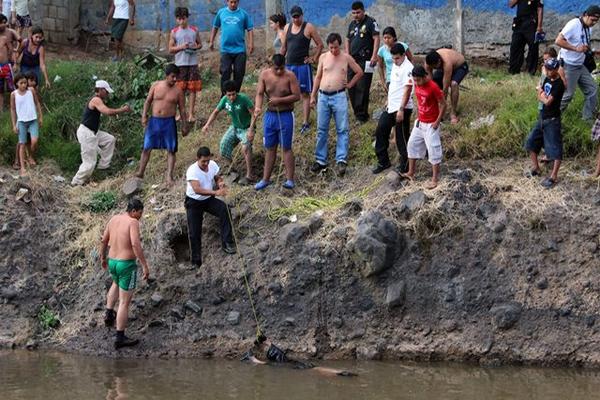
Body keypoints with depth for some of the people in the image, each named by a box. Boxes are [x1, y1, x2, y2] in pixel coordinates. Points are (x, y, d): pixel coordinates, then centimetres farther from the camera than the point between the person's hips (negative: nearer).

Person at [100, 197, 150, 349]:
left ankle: (109, 314, 36)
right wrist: (145, 265, -24)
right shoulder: (133, 222, -15)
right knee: (124, 302, 0)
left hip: (112, 263, 7)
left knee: (116, 283, 41)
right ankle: (120, 338, 3)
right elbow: (136, 244, -27)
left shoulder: (113, 219, 6)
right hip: (127, 265, -7)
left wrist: (103, 257, 31)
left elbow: (104, 241, 15)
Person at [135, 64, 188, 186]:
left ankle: (169, 177, 3)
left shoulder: (178, 91, -2)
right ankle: (140, 173, 18)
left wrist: (185, 125, 2)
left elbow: (182, 109, 3)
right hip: (154, 121, 1)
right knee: (147, 148, 6)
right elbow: (148, 101, 7)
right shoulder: (156, 86, 0)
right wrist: (144, 116, -3)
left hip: (169, 122, -1)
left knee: (171, 150, -1)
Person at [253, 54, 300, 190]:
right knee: (270, 148, 11)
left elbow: (297, 96, -12)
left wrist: (280, 100, -23)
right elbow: (259, 94, -6)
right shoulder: (264, 75, -3)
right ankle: (266, 179, 19)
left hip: (286, 116, -3)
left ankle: (290, 180, 4)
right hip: (270, 115, 4)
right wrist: (258, 107, -25)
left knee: (286, 148, -1)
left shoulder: (290, 76, -11)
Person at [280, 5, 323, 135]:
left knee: (305, 94, -3)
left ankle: (305, 123, -3)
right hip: (289, 65, 5)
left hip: (303, 65, -5)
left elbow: (320, 44, -1)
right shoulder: (287, 28, 11)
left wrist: (314, 59, -7)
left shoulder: (308, 27, -4)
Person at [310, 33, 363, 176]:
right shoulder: (323, 57, 8)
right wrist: (313, 96, 10)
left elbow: (359, 72, 13)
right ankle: (320, 160, 11)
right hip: (323, 97, 2)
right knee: (321, 130, 5)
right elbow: (318, 77, 13)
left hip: (339, 96, -2)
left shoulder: (346, 58, 3)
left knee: (342, 130, -5)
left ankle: (341, 160, -4)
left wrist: (350, 84, 5)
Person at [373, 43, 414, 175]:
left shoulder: (407, 68, -18)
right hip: (391, 107, 10)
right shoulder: (395, 65, 10)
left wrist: (401, 109, -25)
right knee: (381, 131, 13)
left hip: (402, 108, -9)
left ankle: (404, 167, 10)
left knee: (402, 138, -1)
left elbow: (407, 90, -22)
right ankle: (383, 161, 25)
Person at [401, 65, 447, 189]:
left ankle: (435, 179, 4)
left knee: (433, 150, -2)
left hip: (431, 124, -8)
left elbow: (443, 105, -17)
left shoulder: (433, 87, -23)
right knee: (412, 145, 14)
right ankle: (411, 173, 26)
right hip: (419, 122, 8)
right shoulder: (417, 86, -1)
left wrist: (437, 121, -16)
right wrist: (418, 116, 11)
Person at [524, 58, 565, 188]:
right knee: (531, 142, 14)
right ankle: (535, 168, 27)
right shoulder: (547, 80, 8)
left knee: (554, 148, -6)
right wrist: (541, 92, -14)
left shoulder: (559, 84, -19)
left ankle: (553, 176, -6)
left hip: (552, 120, -9)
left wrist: (541, 93, -3)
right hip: (542, 118, 9)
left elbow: (547, 101, -22)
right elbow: (540, 97, 8)